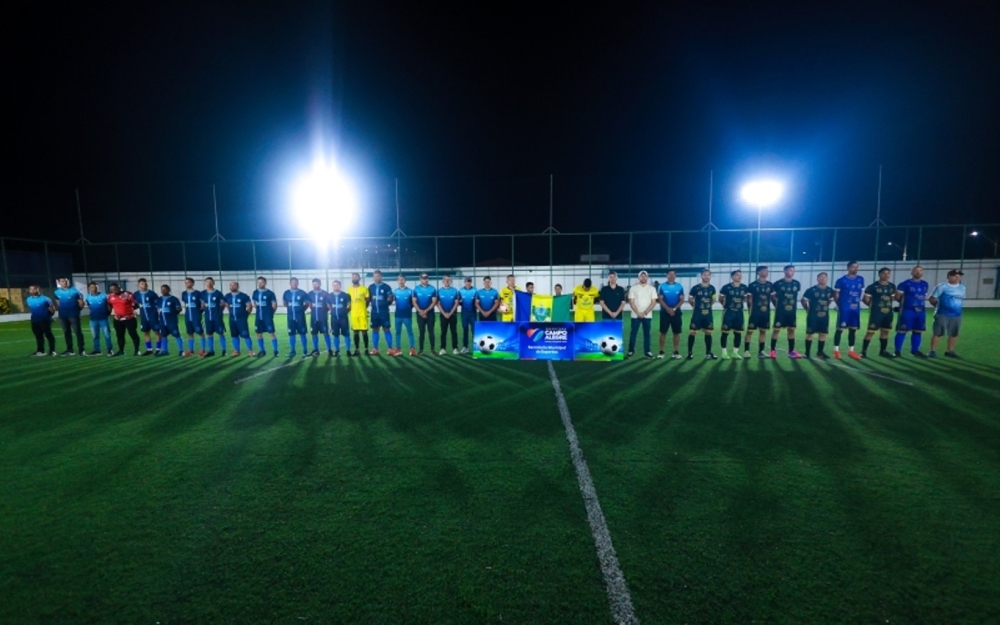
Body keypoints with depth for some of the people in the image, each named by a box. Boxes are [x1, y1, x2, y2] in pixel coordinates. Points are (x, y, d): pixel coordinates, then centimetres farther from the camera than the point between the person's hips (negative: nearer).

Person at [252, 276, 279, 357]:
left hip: (268, 317, -5)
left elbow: (274, 305, -3)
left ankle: (275, 351, 1)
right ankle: (262, 351, 19)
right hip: (258, 316, 6)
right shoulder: (255, 293, 7)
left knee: (272, 333, -5)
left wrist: (270, 313, 0)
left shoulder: (270, 293, -8)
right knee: (259, 333, 8)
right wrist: (258, 310, 13)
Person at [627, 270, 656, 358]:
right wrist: (638, 313, -12)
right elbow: (631, 302, -4)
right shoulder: (633, 288, 0)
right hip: (635, 315, -1)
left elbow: (653, 302, -2)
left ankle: (647, 351, 13)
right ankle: (631, 351, 9)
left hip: (647, 315, 1)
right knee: (633, 333, 1)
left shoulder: (651, 288, 3)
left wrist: (645, 312, -13)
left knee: (646, 333, 6)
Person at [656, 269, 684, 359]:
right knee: (663, 332, -1)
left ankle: (676, 352, 11)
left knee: (677, 332, 3)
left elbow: (682, 299, 2)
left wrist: (674, 309, -12)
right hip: (664, 312, -2)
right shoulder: (662, 286, 0)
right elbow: (660, 299, -5)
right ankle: (661, 352, 4)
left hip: (676, 312, 2)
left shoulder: (679, 286, 5)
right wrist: (668, 309, -17)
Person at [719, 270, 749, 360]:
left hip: (739, 313, 5)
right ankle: (724, 352, 6)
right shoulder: (726, 287, -9)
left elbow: (745, 298, 20)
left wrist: (741, 302, 6)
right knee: (725, 332, -2)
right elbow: (720, 299, 2)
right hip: (728, 312, -4)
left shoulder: (744, 287, 3)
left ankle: (735, 352, 18)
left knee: (738, 332, 7)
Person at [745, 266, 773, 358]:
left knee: (763, 331, 9)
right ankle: (746, 351, -2)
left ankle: (760, 351, 16)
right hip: (755, 312, -5)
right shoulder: (752, 285, -6)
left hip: (766, 312, 5)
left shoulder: (770, 285, 8)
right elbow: (749, 298, -4)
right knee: (750, 330, -5)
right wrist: (750, 309, -7)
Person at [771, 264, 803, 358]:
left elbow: (795, 296, 17)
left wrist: (793, 305, 12)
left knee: (791, 330, 8)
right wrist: (777, 304, 1)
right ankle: (773, 350, 4)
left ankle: (791, 351, 16)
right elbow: (771, 296, 0)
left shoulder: (796, 283, 5)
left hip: (792, 311, 5)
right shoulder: (778, 283, -8)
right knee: (776, 329, -2)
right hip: (781, 311, -4)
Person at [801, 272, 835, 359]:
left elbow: (830, 300, 21)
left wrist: (825, 307, 12)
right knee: (810, 333, 1)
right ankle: (807, 352, 9)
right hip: (813, 316, -5)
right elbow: (803, 300, -3)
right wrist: (808, 309, -1)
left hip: (824, 316, 5)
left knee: (823, 334, 7)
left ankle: (820, 352, 18)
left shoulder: (830, 290, 3)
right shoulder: (811, 290, -12)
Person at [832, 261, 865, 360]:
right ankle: (836, 350, 4)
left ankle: (851, 350, 18)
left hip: (856, 309, 6)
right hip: (844, 308, -5)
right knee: (840, 328, -3)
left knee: (853, 329, 9)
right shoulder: (841, 280, -7)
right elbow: (836, 294, -4)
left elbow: (861, 292, 18)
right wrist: (840, 305, -8)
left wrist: (857, 302, 8)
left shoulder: (861, 279, 8)